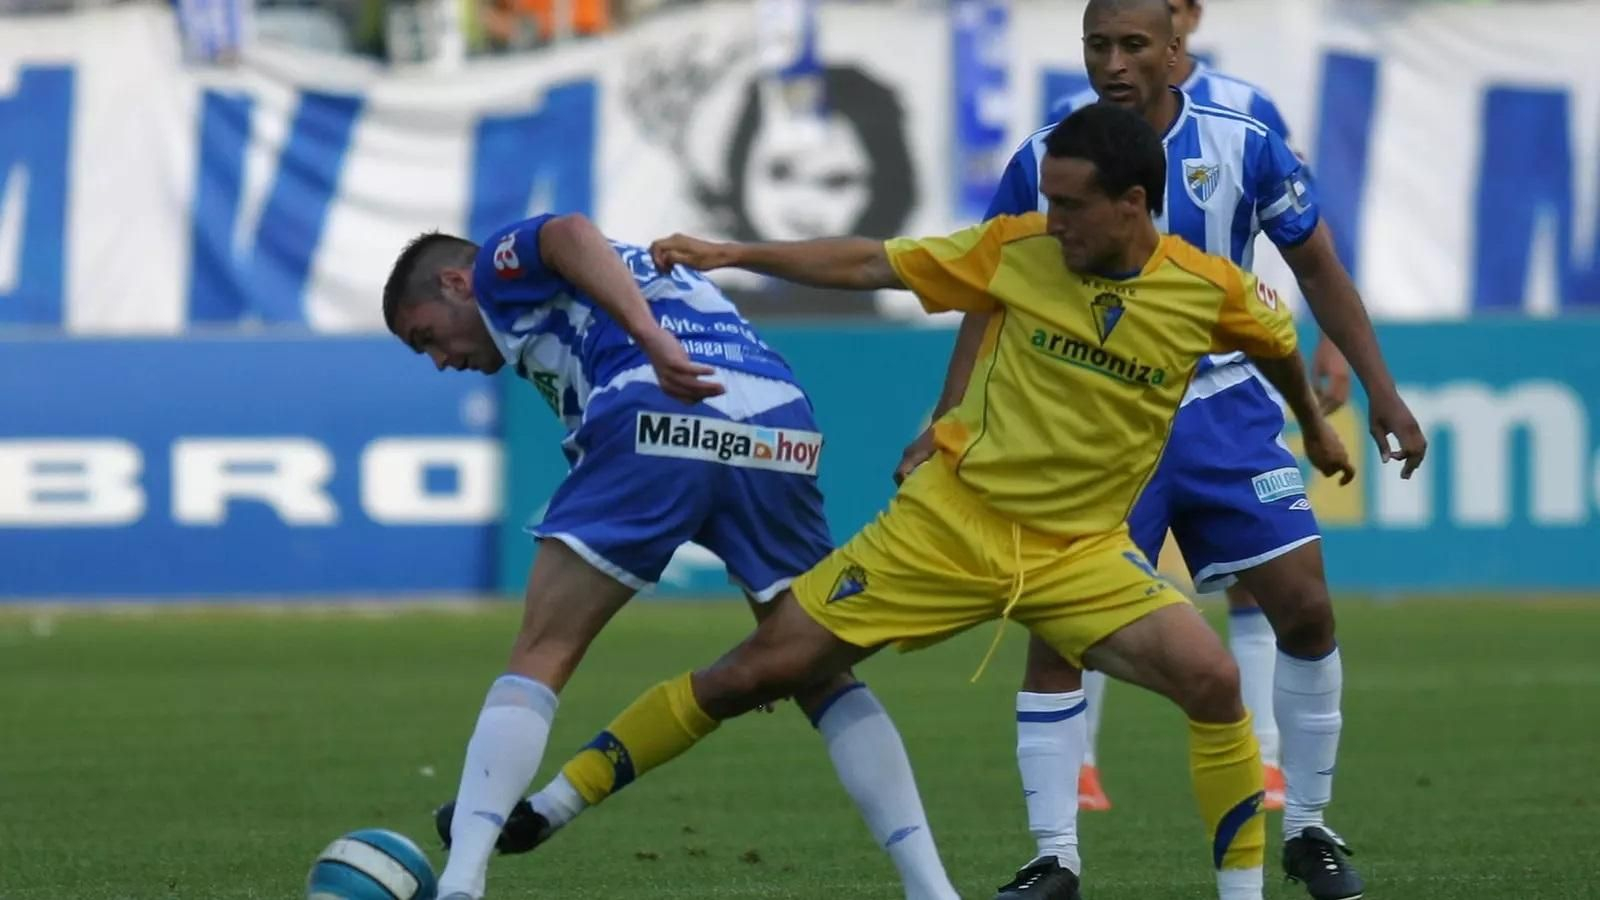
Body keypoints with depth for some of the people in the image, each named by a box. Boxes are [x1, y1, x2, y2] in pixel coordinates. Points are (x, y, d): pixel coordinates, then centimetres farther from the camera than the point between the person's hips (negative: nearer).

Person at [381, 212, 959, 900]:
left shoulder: (504, 264, 19)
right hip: (780, 425, 6)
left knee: (539, 657, 1)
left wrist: (654, 345, -20)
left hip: (659, 419, -6)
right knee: (820, 678, 17)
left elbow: (571, 236, -6)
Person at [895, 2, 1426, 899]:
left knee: (1306, 609, -4)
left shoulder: (1242, 147, -7)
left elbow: (1317, 265, 4)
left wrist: (1380, 390, 2)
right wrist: (949, 423, -4)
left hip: (1223, 412, 1)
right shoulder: (1040, 165, -7)